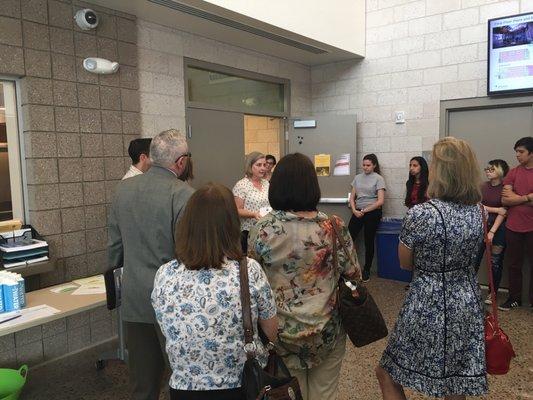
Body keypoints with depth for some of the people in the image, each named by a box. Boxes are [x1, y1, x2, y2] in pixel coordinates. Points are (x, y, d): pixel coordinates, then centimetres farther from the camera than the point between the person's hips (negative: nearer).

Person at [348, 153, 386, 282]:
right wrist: (354, 210, -8)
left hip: (372, 212, -4)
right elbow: (352, 197, 9)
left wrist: (364, 211, -11)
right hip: (357, 212, 4)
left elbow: (380, 201, -10)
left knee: (369, 242, 6)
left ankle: (366, 270, 19)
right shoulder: (358, 177, 9)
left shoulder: (378, 179, -4)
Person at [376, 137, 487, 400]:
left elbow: (405, 263, -7)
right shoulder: (477, 211, -1)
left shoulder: (420, 214, -21)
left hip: (429, 305, -6)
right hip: (467, 302, 7)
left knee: (387, 374, 15)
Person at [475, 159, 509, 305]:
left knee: (495, 262, 4)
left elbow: (503, 212, -12)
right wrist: (495, 209, -13)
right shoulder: (483, 186, 7)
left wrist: (492, 231, -17)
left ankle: (493, 293, 17)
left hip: (498, 227, -3)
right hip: (482, 225, 4)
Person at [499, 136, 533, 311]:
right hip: (513, 227, 3)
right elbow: (504, 200, -5)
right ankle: (514, 298, 24)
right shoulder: (513, 173, 4)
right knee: (514, 265, 12)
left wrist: (518, 198, -9)